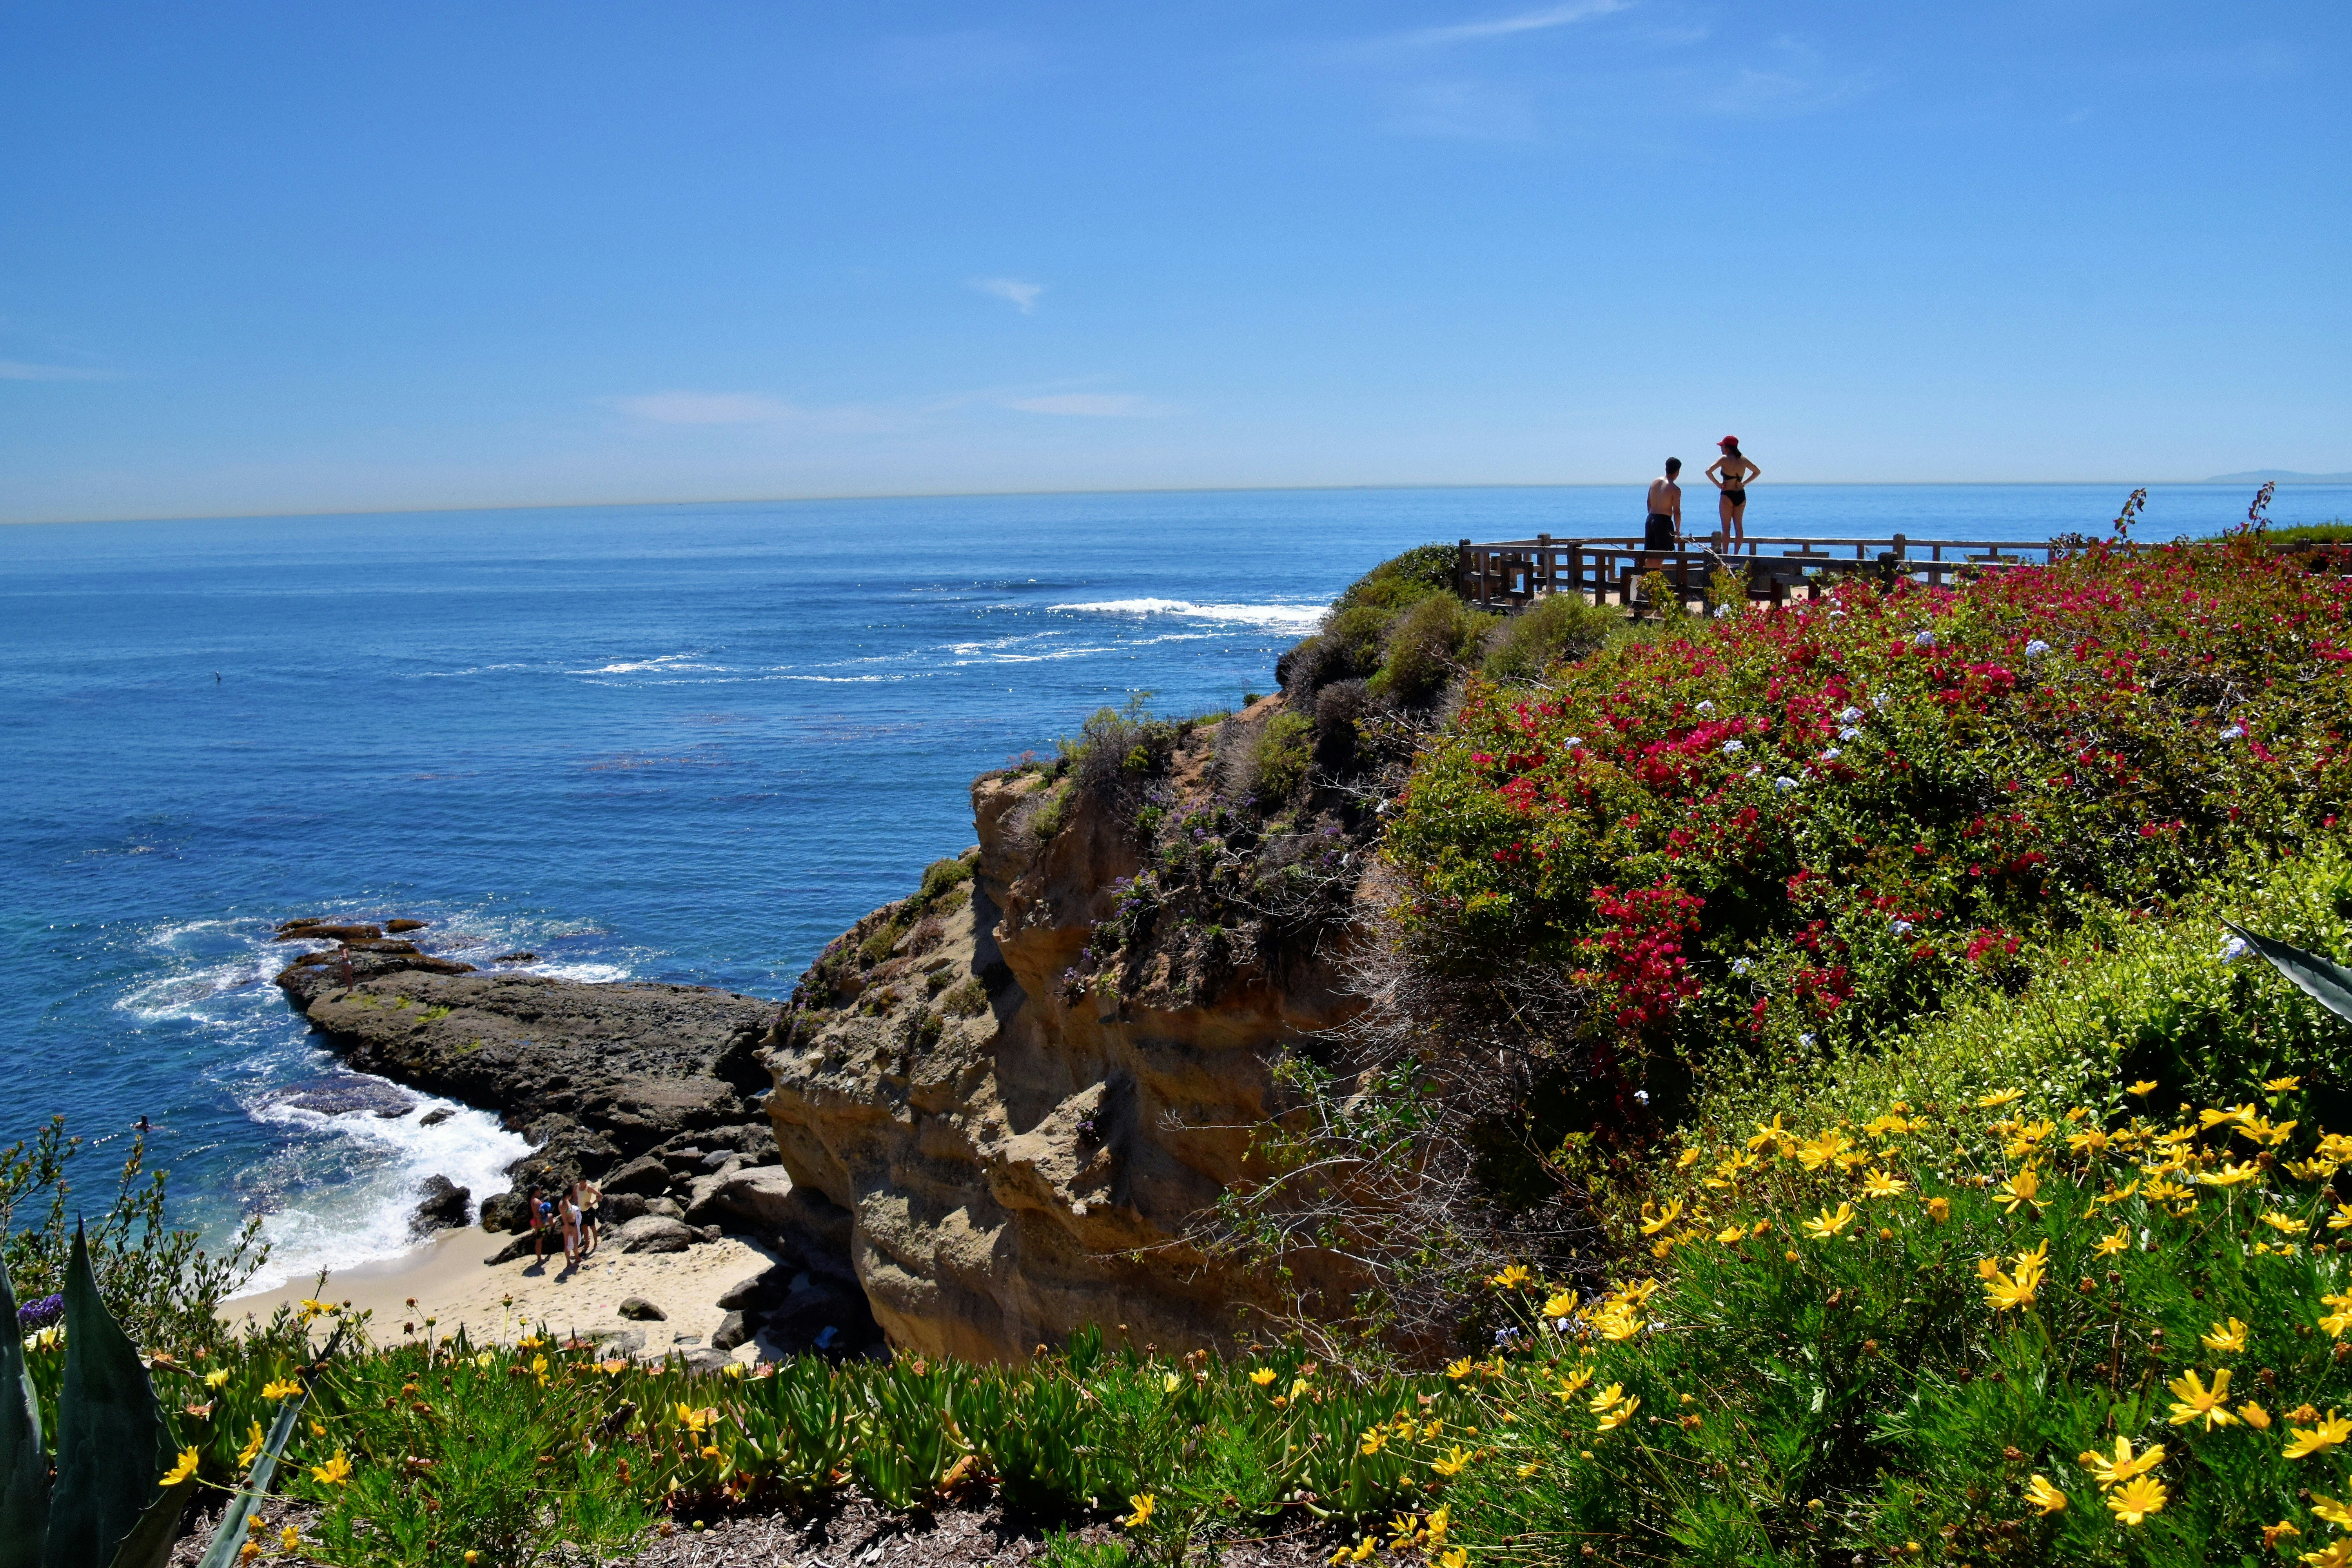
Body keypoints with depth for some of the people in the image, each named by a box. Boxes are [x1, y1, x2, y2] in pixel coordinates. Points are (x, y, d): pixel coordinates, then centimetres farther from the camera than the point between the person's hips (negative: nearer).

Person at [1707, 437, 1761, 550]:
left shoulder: (1724, 459, -9)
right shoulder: (1743, 460, 8)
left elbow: (1709, 471, -20)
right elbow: (1758, 472, 19)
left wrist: (1718, 484, -11)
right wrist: (1744, 483, 14)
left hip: (1728, 495, -5)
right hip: (1741, 495, 5)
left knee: (1726, 527, 0)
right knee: (1739, 526, 8)